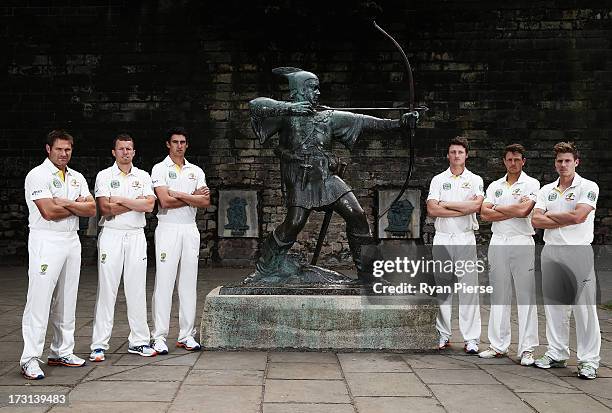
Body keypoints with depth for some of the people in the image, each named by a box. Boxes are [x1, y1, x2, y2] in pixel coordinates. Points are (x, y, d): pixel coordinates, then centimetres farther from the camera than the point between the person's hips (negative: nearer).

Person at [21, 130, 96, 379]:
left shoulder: (77, 178, 14)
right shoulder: (38, 175, -6)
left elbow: (91, 209, 4)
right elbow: (49, 212, -17)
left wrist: (66, 203, -11)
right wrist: (78, 206, -3)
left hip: (72, 241, 7)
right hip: (45, 242, -7)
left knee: (66, 301, 10)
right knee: (39, 300, -8)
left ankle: (62, 352, 19)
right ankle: (30, 359, -4)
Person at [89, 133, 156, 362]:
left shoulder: (143, 176, 10)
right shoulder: (104, 176, 3)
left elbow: (149, 205, -5)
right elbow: (105, 209, -11)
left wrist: (121, 200, -9)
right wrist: (137, 202, -7)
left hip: (136, 236, 3)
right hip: (111, 236, -3)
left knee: (137, 289, 6)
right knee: (107, 290, -2)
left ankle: (138, 341, 13)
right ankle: (99, 345, 3)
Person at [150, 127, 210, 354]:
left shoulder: (196, 171, 14)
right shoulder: (160, 169, 1)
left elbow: (205, 202, 1)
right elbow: (165, 201, -13)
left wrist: (179, 194, -9)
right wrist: (194, 197, -6)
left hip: (190, 229, 4)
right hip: (168, 229, -4)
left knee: (189, 284, 6)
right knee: (164, 282, -5)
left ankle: (187, 335, 13)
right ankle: (160, 337, 0)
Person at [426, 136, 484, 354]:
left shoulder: (475, 180, 7)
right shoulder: (438, 180, 9)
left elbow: (477, 205, -12)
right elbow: (432, 210, -6)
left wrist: (447, 204, -8)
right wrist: (463, 209, -8)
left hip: (466, 238, -1)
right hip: (442, 238, 1)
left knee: (469, 287, -4)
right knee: (442, 287, 4)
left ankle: (471, 338, -1)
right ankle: (443, 335, 13)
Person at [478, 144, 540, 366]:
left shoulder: (531, 184, 2)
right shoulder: (495, 186, 14)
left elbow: (523, 210, -15)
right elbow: (485, 214, 1)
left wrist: (497, 208, -2)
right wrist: (513, 211, -8)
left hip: (522, 242, -4)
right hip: (498, 242, 4)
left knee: (526, 297, -3)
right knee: (499, 296, 8)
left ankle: (527, 349, 1)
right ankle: (498, 345, 15)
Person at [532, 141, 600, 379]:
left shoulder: (588, 187, -2)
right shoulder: (546, 190, 13)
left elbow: (578, 215, -17)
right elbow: (536, 220, 1)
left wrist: (550, 216, -4)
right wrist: (566, 220, -9)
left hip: (578, 252, -5)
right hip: (551, 252, 5)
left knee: (584, 307, -4)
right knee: (554, 306, 10)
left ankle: (589, 361, 3)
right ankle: (556, 354, 21)